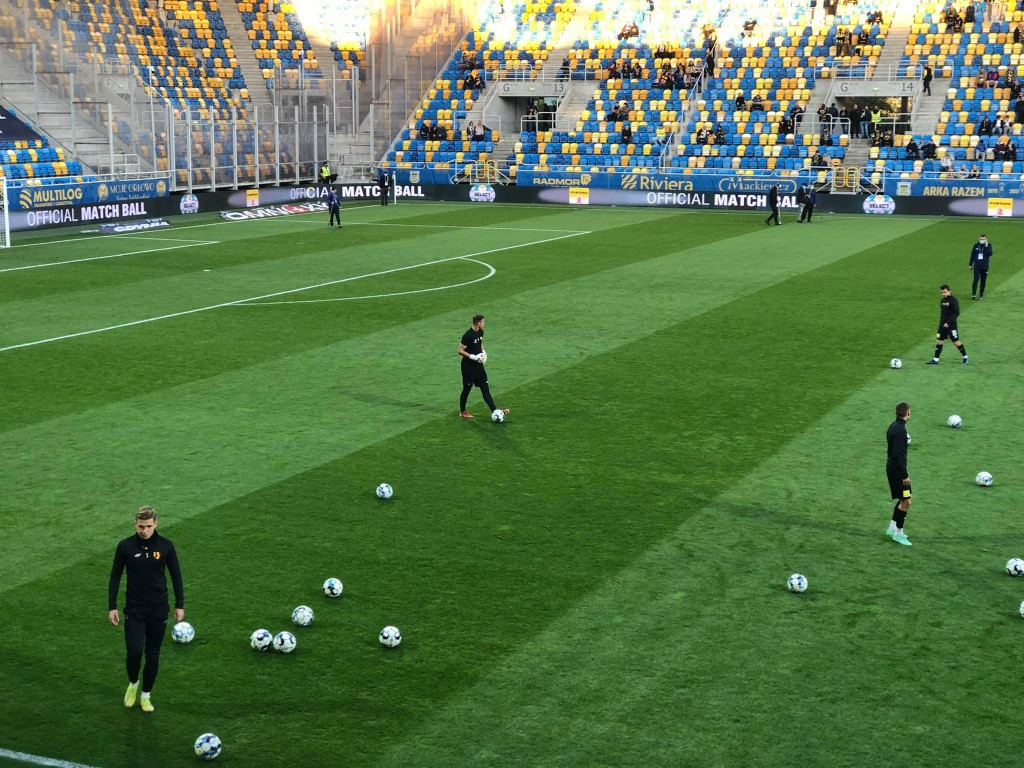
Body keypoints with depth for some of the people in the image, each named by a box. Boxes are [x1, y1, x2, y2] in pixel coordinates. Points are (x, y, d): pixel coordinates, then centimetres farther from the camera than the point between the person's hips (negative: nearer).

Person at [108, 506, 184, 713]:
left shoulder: (165, 546, -6)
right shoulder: (125, 546, -8)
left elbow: (176, 576, 3)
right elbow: (115, 577, 1)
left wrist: (179, 605, 2)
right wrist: (112, 607, -2)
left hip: (158, 610, 1)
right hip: (134, 610, -1)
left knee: (153, 654, 8)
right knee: (134, 651, -12)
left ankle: (146, 695, 25)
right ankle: (133, 684, 19)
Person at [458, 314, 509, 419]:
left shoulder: (480, 332, 3)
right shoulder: (468, 335, -21)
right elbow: (460, 351, -19)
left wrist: (483, 351, 3)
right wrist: (473, 357, -25)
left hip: (478, 364, 7)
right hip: (468, 366, -7)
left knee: (485, 387, 5)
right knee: (467, 388, 4)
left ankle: (494, 410, 4)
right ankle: (462, 411, 20)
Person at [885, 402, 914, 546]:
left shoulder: (893, 426, 9)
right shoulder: (900, 430, -22)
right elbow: (898, 455, -25)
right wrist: (905, 475, -21)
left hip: (892, 468, 10)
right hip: (897, 470, -10)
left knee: (903, 499, 19)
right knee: (906, 501, -4)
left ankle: (892, 528, 26)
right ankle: (898, 533, 3)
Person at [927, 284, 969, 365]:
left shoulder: (953, 300, -14)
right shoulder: (942, 300, 9)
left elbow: (957, 313, -19)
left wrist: (948, 322, -23)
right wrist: (941, 322, 14)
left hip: (951, 325, -7)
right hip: (942, 325, 7)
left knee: (956, 342, 0)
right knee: (938, 341, 4)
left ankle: (965, 357, 16)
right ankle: (935, 359, 8)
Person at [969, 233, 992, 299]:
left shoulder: (988, 245, 1)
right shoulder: (976, 245, 5)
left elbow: (989, 254, -14)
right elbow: (972, 255, 10)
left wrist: (986, 246, -19)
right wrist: (970, 264, 10)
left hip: (985, 266, 0)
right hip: (977, 266, 0)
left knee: (983, 281, 7)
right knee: (976, 280, -12)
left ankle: (981, 295, 16)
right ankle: (973, 294, -18)